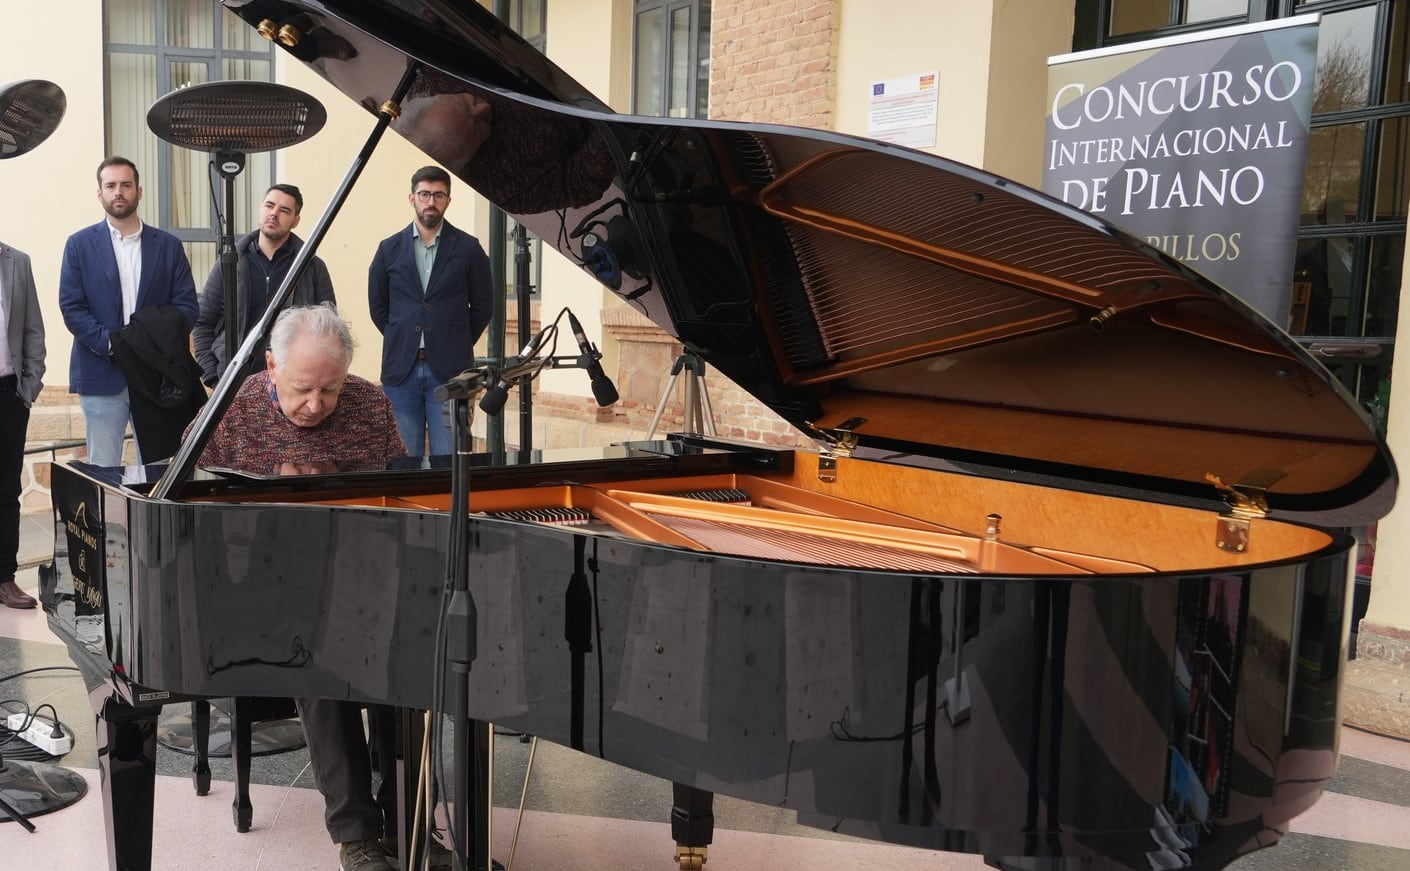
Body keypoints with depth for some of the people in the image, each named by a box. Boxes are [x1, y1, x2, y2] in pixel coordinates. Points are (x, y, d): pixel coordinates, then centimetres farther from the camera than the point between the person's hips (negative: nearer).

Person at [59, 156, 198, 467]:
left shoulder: (169, 245, 9)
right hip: (102, 374, -1)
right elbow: (71, 308, -1)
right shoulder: (80, 244, 6)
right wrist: (112, 344, -15)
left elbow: (188, 306, 4)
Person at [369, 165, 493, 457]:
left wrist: (457, 345, 6)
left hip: (449, 370, -2)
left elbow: (483, 306, 7)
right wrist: (402, 342, 10)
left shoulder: (468, 249, 3)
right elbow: (377, 305, 15)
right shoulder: (389, 249, 8)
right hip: (401, 369, 2)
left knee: (449, 457, 0)